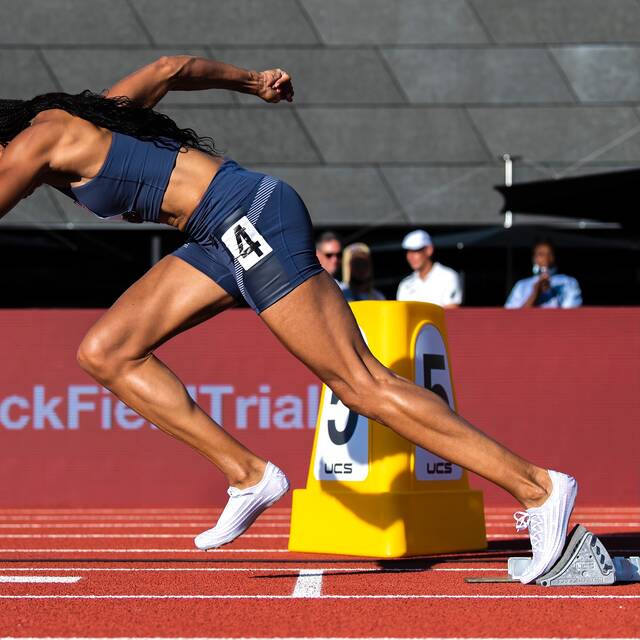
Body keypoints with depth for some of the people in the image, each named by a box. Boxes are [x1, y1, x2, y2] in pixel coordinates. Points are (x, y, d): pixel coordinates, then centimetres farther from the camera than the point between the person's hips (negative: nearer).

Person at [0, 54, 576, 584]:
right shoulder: (73, 122, 18)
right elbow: (170, 68, 28)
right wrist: (251, 80, 40)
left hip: (252, 220, -10)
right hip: (227, 234, 10)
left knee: (360, 383, -10)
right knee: (105, 353, 6)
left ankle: (539, 489, -9)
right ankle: (248, 476, 5)